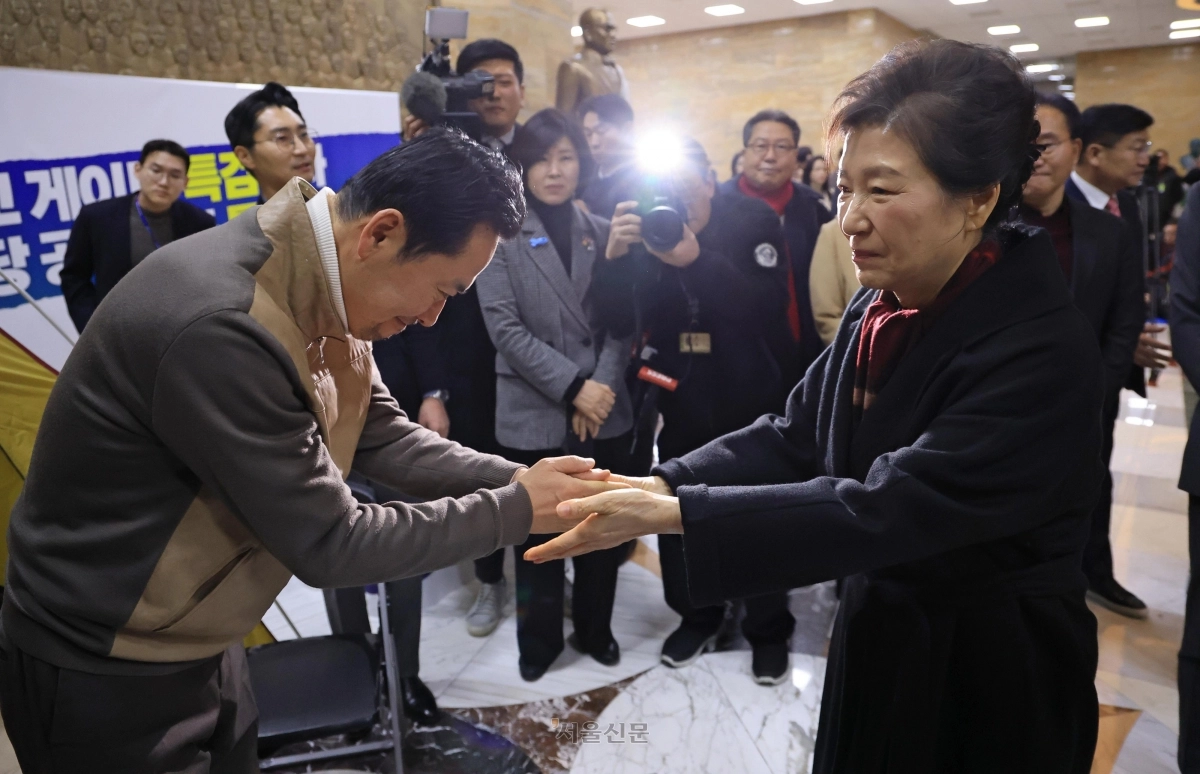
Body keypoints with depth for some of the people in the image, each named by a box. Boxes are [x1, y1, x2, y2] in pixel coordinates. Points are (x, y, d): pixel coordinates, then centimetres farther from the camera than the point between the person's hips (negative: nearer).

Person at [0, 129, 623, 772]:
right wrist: (518, 509, -19)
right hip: (103, 675, -7)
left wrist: (518, 479, -11)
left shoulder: (318, 289, -5)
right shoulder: (224, 324, -33)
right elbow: (328, 544, -27)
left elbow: (381, 438, 1)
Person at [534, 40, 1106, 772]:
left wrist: (670, 514, -35)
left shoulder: (1044, 350, -26)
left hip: (988, 680, -6)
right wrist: (653, 485, -19)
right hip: (879, 638, 6)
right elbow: (792, 438, -4)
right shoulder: (879, 309, -3)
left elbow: (887, 511, -32)